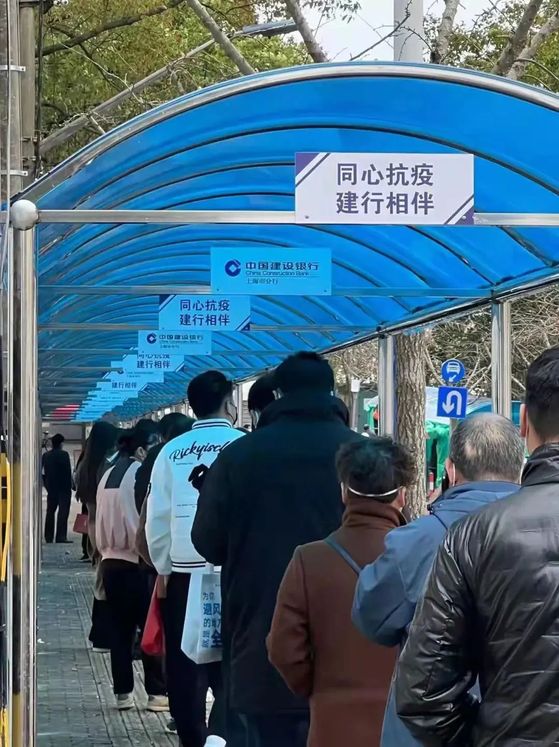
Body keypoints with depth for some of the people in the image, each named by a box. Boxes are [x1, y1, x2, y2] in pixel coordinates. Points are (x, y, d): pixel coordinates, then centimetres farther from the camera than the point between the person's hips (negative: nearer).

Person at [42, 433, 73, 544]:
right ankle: (61, 536, -13)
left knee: (50, 512, 14)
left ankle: (48, 537, 15)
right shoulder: (64, 455, -11)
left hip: (51, 488, 6)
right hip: (63, 488, -6)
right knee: (63, 512, -6)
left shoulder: (45, 456, 6)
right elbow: (68, 472, -13)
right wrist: (70, 485, -5)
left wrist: (46, 483, 13)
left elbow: (42, 472, 7)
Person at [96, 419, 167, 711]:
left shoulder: (109, 476, 11)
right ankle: (157, 692, 1)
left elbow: (101, 524, 14)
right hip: (138, 562, -7)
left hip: (111, 561, 7)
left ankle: (123, 693, 13)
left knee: (120, 629, 11)